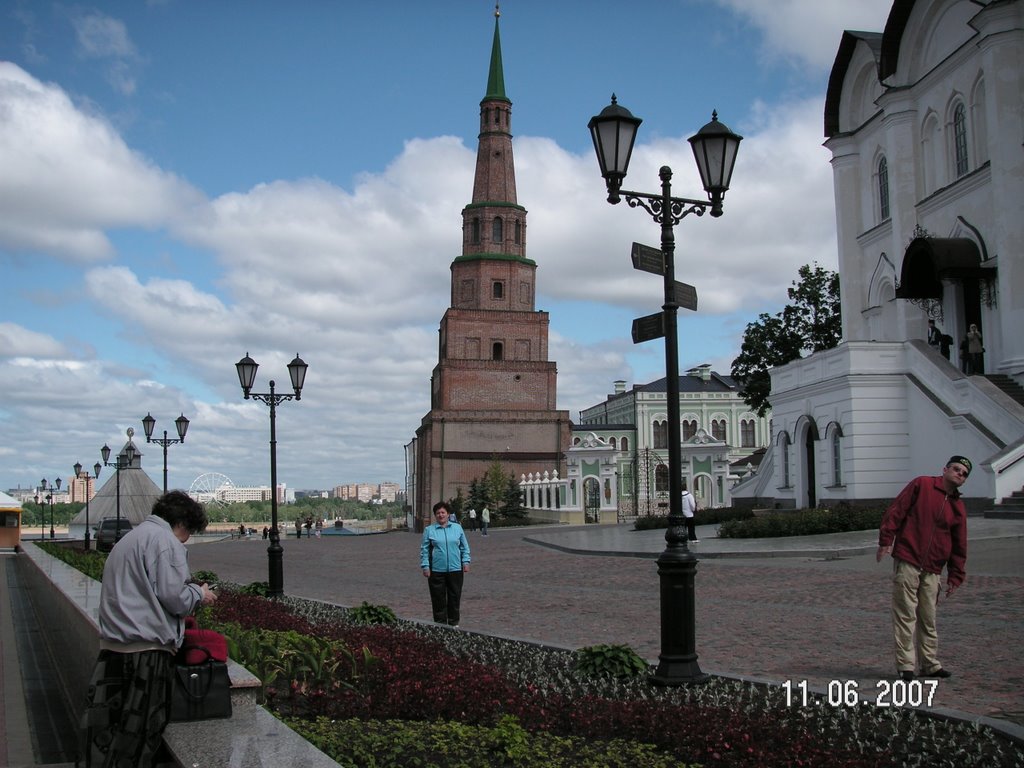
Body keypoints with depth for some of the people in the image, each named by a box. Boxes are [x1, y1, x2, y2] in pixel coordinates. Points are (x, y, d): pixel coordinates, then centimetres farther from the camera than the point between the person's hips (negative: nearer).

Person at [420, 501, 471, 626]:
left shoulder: (457, 528, 8)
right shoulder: (429, 530, 3)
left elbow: (464, 547, 11)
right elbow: (424, 550, 3)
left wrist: (466, 562, 3)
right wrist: (425, 566, -4)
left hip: (455, 569, 2)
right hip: (436, 570, -1)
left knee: (454, 597, 8)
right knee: (439, 598, 3)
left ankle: (454, 622, 21)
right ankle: (440, 624, 14)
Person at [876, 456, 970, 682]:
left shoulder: (958, 508, 14)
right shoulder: (921, 485, 0)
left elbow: (959, 545, 17)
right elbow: (896, 511, -5)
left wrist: (955, 576, 14)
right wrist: (886, 541, -11)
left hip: (932, 570, 5)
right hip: (907, 562, -5)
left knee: (928, 618, 10)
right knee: (906, 615, -4)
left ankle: (929, 664, 20)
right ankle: (905, 665, 0)